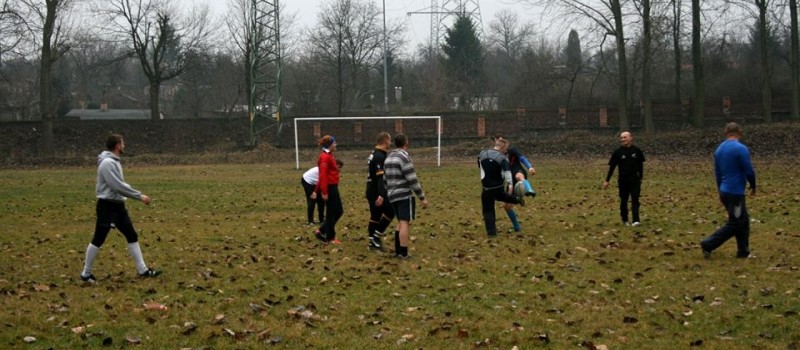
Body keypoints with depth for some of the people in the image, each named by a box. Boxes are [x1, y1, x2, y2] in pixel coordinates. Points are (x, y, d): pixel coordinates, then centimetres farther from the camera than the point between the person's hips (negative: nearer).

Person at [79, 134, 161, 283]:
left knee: (132, 236, 9)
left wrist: (138, 195, 9)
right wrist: (139, 196, -19)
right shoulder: (107, 163, -19)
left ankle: (143, 270, 13)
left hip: (118, 205, 10)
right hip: (107, 206, -10)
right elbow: (119, 186, -24)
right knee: (98, 240, -1)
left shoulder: (114, 161, 11)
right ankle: (86, 273, 9)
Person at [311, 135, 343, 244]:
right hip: (329, 188, -10)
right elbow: (323, 176, -21)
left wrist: (316, 191, 21)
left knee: (339, 211, 14)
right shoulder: (325, 157, -16)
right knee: (331, 213, 0)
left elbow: (323, 175, 19)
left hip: (333, 187, 10)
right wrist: (324, 192, -23)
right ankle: (330, 238, 10)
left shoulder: (329, 156, 15)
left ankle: (321, 231, 19)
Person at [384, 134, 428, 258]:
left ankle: (398, 251, 14)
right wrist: (422, 197, -12)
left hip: (393, 196, 9)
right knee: (405, 223, -8)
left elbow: (385, 179, 19)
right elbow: (412, 180, -16)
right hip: (405, 195, -9)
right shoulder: (404, 157, -12)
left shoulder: (388, 158, 15)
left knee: (401, 223, 16)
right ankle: (403, 253, -11)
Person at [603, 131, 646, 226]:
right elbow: (611, 167, -2)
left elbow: (641, 165, 11)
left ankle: (636, 220, -11)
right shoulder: (618, 152, -5)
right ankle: (625, 220, 24)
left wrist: (640, 177, 16)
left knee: (635, 200, -7)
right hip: (623, 180, 0)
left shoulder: (637, 151, -1)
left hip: (635, 180, 0)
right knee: (624, 200, 10)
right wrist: (607, 180, -5)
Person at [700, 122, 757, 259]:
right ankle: (708, 245, -6)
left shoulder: (719, 149, 9)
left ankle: (743, 251, 17)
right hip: (735, 192, -8)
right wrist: (753, 186, 4)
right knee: (735, 224, -1)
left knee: (743, 221, 16)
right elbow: (749, 171, -14)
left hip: (725, 191, 8)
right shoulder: (741, 149, -15)